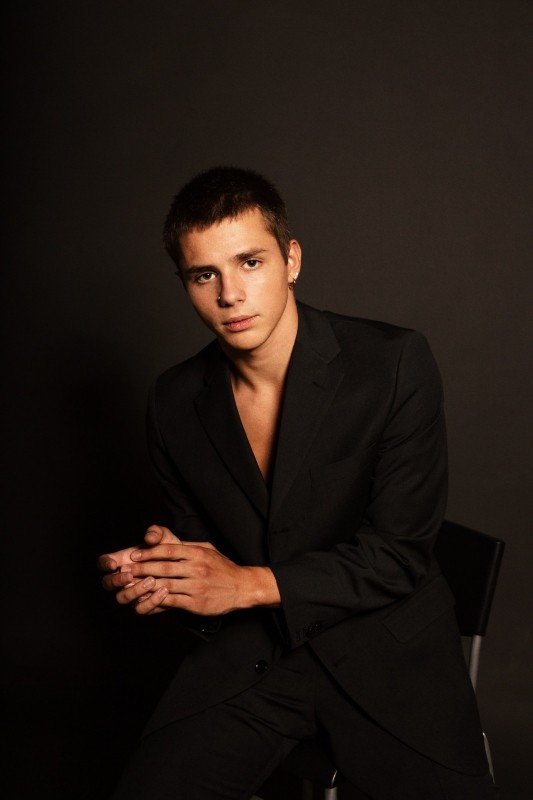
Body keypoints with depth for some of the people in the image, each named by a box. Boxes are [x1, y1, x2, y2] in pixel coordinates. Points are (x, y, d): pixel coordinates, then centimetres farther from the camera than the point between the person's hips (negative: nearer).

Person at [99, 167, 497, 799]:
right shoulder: (175, 403, 1)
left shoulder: (394, 363, -12)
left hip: (385, 644, -2)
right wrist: (157, 574, -9)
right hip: (248, 649, 3)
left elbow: (399, 553, -11)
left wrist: (251, 583, -17)